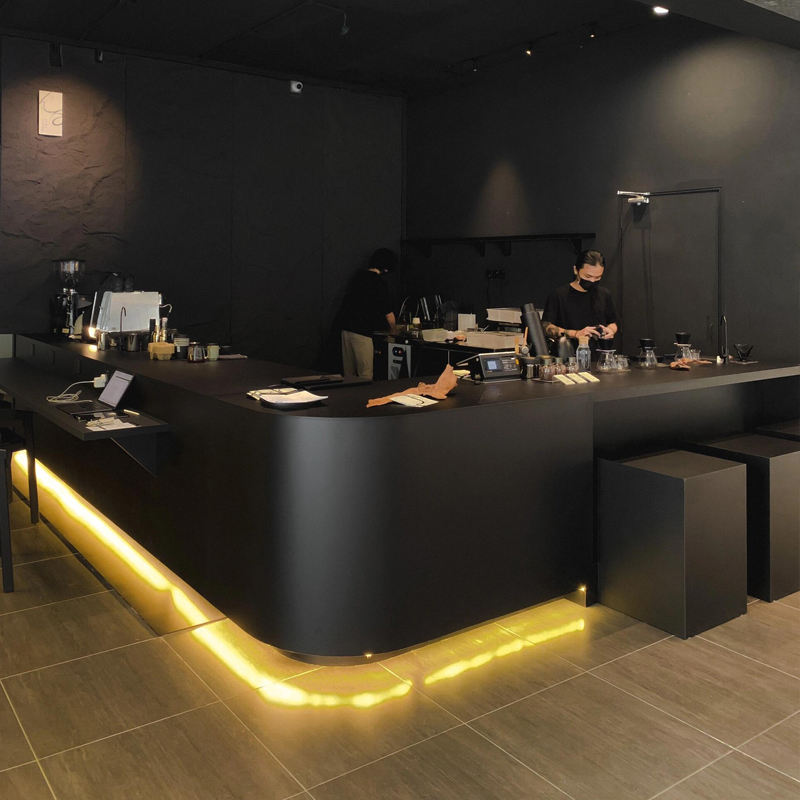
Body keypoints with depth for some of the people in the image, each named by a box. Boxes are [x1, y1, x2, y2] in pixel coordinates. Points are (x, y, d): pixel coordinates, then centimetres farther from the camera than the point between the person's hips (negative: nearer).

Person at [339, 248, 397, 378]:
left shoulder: (358, 276, 12)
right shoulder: (378, 282, -10)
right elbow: (388, 314, -5)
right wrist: (393, 331, 16)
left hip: (346, 328, 8)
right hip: (362, 332, -8)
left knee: (348, 373, 13)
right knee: (365, 376, -3)